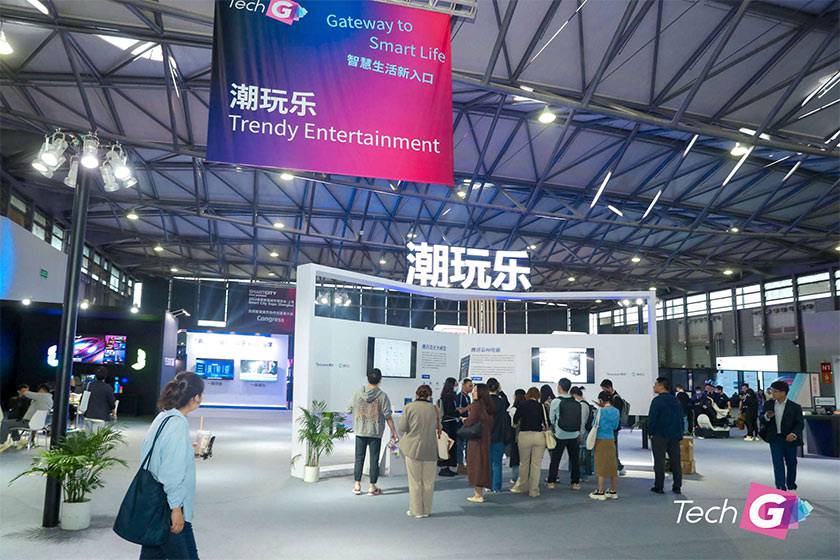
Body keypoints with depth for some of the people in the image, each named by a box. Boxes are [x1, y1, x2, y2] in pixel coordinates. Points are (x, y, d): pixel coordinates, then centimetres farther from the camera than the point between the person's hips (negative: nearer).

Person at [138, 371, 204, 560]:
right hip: (168, 508, -9)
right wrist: (176, 508, -17)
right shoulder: (178, 424, -21)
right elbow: (172, 472, -22)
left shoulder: (163, 417, 7)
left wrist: (191, 452, 27)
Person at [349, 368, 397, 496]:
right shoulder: (382, 396, -11)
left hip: (360, 431, 2)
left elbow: (352, 408, 7)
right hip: (375, 432, -2)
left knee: (359, 458, 12)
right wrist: (393, 431, -2)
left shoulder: (358, 392, -3)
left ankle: (357, 485, 16)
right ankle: (372, 487, 11)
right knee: (374, 459, 6)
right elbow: (388, 416, -10)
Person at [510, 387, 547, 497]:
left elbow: (515, 420, 9)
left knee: (524, 463, 15)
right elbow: (546, 423, 1)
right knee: (536, 464, 6)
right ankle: (534, 490, 10)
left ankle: (522, 487, 25)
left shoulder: (522, 405, 0)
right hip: (539, 436, 0)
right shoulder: (541, 406, 0)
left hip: (525, 435, 0)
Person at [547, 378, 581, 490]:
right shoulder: (576, 403, 0)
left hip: (560, 435, -3)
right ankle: (575, 482, 16)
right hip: (574, 435, 3)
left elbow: (551, 419, -3)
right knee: (575, 459, 12)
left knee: (555, 459, 8)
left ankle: (551, 482, 12)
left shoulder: (556, 401, -10)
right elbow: (580, 418, 4)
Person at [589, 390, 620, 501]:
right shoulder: (616, 411, 2)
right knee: (613, 466, 11)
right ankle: (614, 491, 19)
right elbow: (615, 426, 12)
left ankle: (600, 492, 6)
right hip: (611, 439, 6)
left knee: (601, 466, 1)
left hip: (601, 440, -5)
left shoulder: (601, 411, -15)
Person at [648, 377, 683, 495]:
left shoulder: (657, 400, -13)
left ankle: (659, 486, 4)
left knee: (659, 462, 0)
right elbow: (681, 418, 13)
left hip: (659, 435, -6)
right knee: (675, 461, 11)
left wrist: (650, 432, -4)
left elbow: (652, 418, -16)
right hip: (674, 436, 7)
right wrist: (679, 434, 15)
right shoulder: (675, 400, 10)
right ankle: (677, 486, 15)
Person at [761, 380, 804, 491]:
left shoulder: (795, 407, -9)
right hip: (775, 439, 1)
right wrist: (766, 417, -17)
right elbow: (762, 420, 6)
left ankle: (791, 486, 34)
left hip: (789, 439, -1)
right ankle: (781, 488, -3)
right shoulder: (768, 405, 1)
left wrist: (794, 434, -25)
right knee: (778, 463, -4)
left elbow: (800, 423, -8)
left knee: (791, 463, 15)